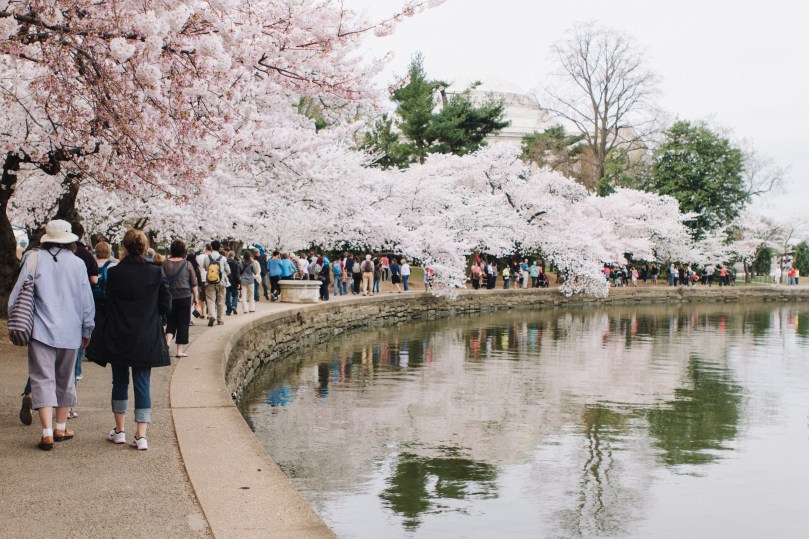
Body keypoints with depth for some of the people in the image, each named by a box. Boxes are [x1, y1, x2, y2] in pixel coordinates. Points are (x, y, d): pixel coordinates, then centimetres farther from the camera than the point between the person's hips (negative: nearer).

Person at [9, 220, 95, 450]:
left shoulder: (34, 259, -4)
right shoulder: (77, 263, 1)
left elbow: (17, 295, -3)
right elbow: (87, 301, 5)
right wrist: (87, 331, 16)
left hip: (41, 330, -2)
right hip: (70, 332, 2)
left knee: (43, 379, -2)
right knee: (65, 380, 15)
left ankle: (47, 433, -11)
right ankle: (61, 428, 25)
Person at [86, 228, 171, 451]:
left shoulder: (115, 273, -8)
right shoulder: (156, 274, -5)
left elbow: (108, 305, 0)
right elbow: (166, 306, -1)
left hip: (118, 338, 0)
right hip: (146, 339, 1)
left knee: (120, 382, 15)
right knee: (142, 385, 5)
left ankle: (120, 430, 22)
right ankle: (141, 435, 1)